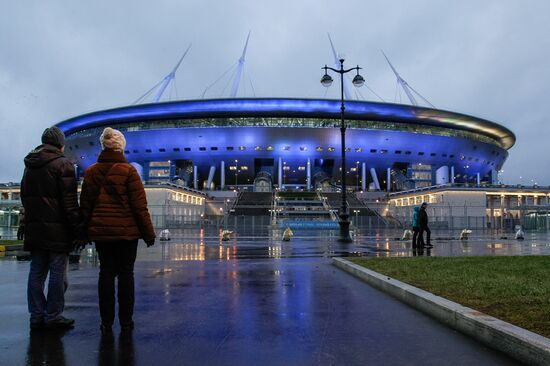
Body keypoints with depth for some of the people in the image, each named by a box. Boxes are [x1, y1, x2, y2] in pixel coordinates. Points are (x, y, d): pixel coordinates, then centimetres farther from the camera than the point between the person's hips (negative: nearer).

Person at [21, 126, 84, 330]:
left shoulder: (30, 166, 15)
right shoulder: (62, 164, -9)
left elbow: (24, 196, 20)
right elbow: (70, 202, -14)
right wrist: (78, 230, -12)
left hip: (34, 228, 7)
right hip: (57, 229, -7)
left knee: (36, 272, 10)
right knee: (57, 273, 0)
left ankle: (37, 316, 15)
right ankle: (53, 316, 3)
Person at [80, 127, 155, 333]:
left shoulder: (91, 172, 6)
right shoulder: (128, 171, -9)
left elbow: (85, 204, 10)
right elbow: (139, 205, -9)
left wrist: (85, 231, 17)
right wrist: (148, 233, -4)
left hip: (100, 231, 4)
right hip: (126, 231, -4)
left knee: (106, 272, 10)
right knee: (125, 273, 5)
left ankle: (106, 322, 13)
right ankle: (126, 321, 10)